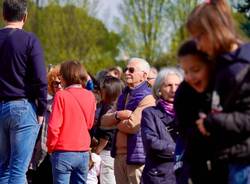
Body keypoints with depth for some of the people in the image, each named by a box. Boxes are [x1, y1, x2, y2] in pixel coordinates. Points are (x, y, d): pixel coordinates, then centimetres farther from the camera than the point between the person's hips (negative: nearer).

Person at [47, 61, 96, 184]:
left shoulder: (61, 95, -11)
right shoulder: (90, 96, 3)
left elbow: (54, 126, -13)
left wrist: (51, 147, -1)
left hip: (64, 152, -5)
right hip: (83, 152, 5)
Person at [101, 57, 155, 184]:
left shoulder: (147, 98, -11)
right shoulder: (123, 95, 18)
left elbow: (132, 126, -21)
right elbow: (104, 121, 11)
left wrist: (115, 122, 0)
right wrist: (118, 115, -11)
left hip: (136, 156, -8)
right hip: (119, 155, 8)